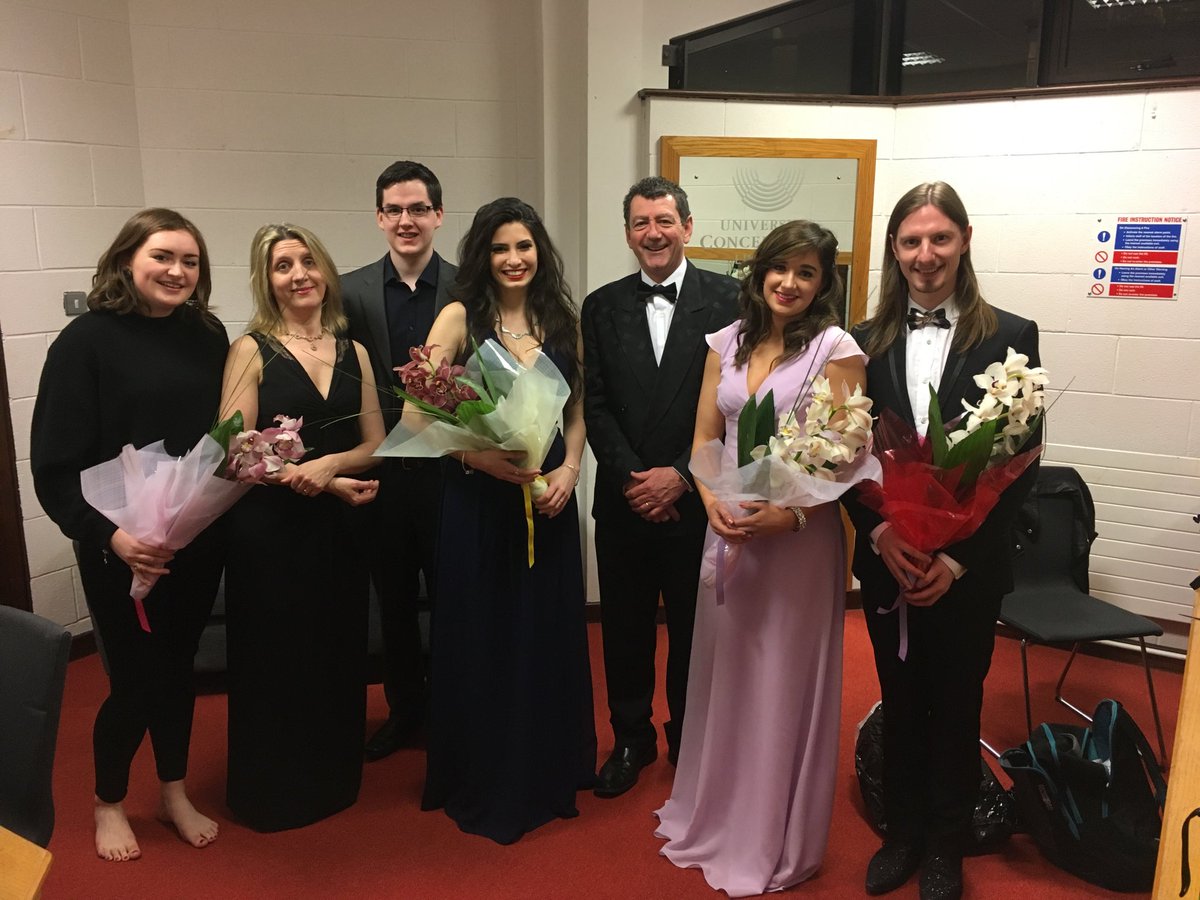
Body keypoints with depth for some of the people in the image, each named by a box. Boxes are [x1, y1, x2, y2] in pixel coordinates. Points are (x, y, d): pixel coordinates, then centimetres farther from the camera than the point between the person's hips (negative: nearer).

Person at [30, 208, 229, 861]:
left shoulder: (208, 335, 2)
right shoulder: (87, 340, -11)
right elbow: (55, 463, -15)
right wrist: (106, 534, -26)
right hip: (122, 549, -4)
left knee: (178, 667, 18)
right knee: (134, 678, 8)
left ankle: (174, 793, 39)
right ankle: (108, 803, 35)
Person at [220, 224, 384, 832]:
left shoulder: (353, 352, 7)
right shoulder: (252, 350, -5)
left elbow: (374, 445, 6)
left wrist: (327, 463, -15)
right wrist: (329, 482, -19)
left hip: (337, 526, 4)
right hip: (269, 527, -4)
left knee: (337, 653, 12)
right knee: (275, 658, 7)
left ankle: (333, 778, 33)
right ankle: (273, 793, 28)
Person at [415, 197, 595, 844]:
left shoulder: (561, 318, 6)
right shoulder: (460, 317, -6)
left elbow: (576, 408, 11)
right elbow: (416, 414, -11)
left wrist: (570, 467, -5)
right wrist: (479, 455, -23)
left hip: (549, 499, 3)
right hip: (477, 500, -3)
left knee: (549, 634, 12)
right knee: (482, 640, 7)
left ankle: (548, 772, 34)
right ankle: (483, 786, 28)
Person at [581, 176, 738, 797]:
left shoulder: (727, 300, -3)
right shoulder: (603, 307, 6)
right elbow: (595, 406, 0)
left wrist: (680, 476, -13)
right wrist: (632, 477, -11)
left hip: (696, 501, -2)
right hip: (624, 501, 2)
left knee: (694, 629, 12)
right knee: (625, 629, 12)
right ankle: (631, 740, 32)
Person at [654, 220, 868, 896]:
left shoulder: (837, 349, -6)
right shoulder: (727, 343, 8)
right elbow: (705, 437, 9)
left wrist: (791, 514, -20)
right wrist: (712, 502, -8)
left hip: (800, 534, -4)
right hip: (730, 529, 5)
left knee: (786, 682, 7)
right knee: (724, 672, 15)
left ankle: (778, 842, 28)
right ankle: (716, 816, 37)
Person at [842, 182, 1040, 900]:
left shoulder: (1010, 337, -6)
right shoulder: (867, 342, 2)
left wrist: (957, 558, -13)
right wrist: (881, 533, -14)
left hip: (969, 566, -2)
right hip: (886, 562, 2)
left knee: (956, 707, 14)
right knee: (901, 703, 16)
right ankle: (902, 834, 36)